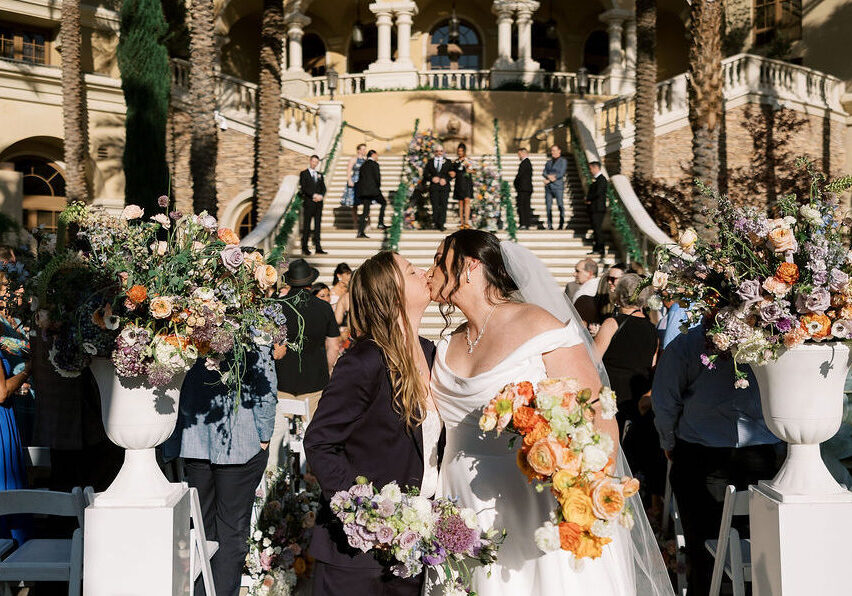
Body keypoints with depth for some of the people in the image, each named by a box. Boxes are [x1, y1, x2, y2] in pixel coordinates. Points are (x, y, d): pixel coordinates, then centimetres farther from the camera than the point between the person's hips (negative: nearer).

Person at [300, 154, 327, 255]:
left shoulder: (320, 175, 18)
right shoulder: (304, 174, 3)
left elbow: (323, 188, 12)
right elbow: (303, 188, -8)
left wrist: (321, 196, -9)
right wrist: (314, 195, -17)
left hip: (318, 203, 4)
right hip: (308, 203, -4)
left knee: (318, 226, 2)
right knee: (306, 226, -3)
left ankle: (318, 248, 2)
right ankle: (304, 248, 0)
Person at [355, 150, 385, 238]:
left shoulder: (363, 165, 16)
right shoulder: (374, 164, -4)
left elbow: (360, 178, 15)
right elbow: (377, 177, -10)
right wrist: (378, 187, 5)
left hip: (362, 190, 6)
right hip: (372, 189, -6)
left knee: (365, 211, 5)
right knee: (383, 203, 13)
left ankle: (361, 232, -3)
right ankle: (380, 223, 3)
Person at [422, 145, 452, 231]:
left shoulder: (447, 162, 12)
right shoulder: (430, 162, 13)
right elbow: (425, 174, 8)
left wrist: (445, 179, -11)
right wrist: (432, 178, -10)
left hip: (444, 186, -1)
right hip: (433, 187, 1)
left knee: (443, 205, -7)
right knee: (435, 206, -1)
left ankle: (441, 224, -7)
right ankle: (436, 223, 6)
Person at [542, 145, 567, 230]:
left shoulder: (563, 161, 2)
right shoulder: (549, 162, 19)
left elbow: (561, 174, -7)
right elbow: (544, 172, 13)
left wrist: (549, 180, -7)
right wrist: (548, 176, -10)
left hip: (558, 185, -5)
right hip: (548, 187, 5)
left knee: (560, 205, -8)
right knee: (548, 206, 1)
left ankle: (561, 224, -2)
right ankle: (549, 225, 5)